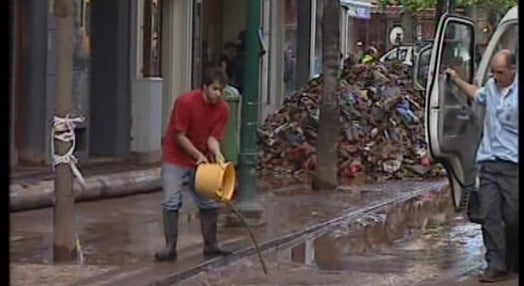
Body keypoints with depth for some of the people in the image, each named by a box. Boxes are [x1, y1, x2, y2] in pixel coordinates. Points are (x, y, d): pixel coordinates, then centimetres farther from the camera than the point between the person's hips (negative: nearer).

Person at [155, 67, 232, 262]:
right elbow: (179, 136, -18)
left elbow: (213, 137, -8)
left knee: (209, 203, 5)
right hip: (176, 160, -5)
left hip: (201, 162, 5)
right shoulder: (186, 102, -21)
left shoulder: (222, 109, -7)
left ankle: (210, 246, 16)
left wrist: (216, 153, -29)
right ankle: (170, 247, -5)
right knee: (171, 203, -9)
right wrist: (198, 155, -23)